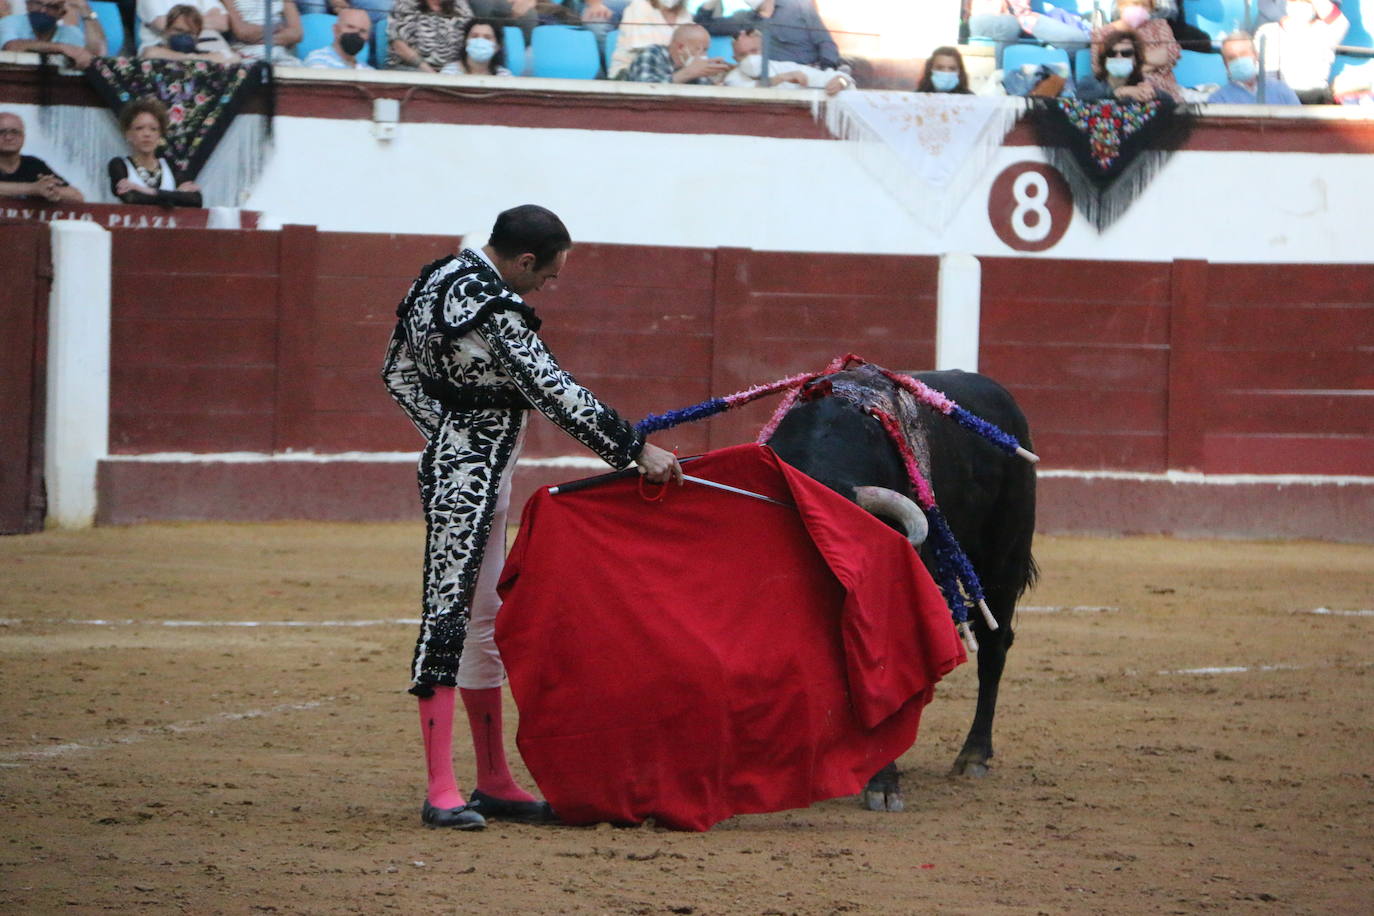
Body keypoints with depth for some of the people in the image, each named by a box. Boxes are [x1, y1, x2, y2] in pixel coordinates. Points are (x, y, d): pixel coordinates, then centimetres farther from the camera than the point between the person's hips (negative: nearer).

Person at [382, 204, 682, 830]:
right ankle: (441, 792, -13)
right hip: (470, 481, -10)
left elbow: (399, 372, 17)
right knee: (451, 613, -11)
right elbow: (553, 391, -21)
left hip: (454, 464, 10)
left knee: (482, 620, 15)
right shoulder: (494, 306, -20)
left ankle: (495, 784, 22)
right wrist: (636, 450, -16)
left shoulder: (438, 280, 9)